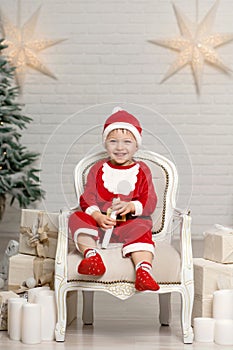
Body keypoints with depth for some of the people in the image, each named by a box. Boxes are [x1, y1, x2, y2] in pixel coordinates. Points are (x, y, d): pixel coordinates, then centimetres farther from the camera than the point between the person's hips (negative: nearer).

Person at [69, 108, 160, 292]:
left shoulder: (141, 170, 12)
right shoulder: (98, 169, 13)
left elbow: (150, 201, 2)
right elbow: (87, 198, 3)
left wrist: (131, 206, -20)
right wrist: (98, 216, -18)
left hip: (130, 222, -1)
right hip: (99, 220, 2)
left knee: (142, 228, -34)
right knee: (77, 218, -25)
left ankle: (144, 269, -52)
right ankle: (92, 255, -46)